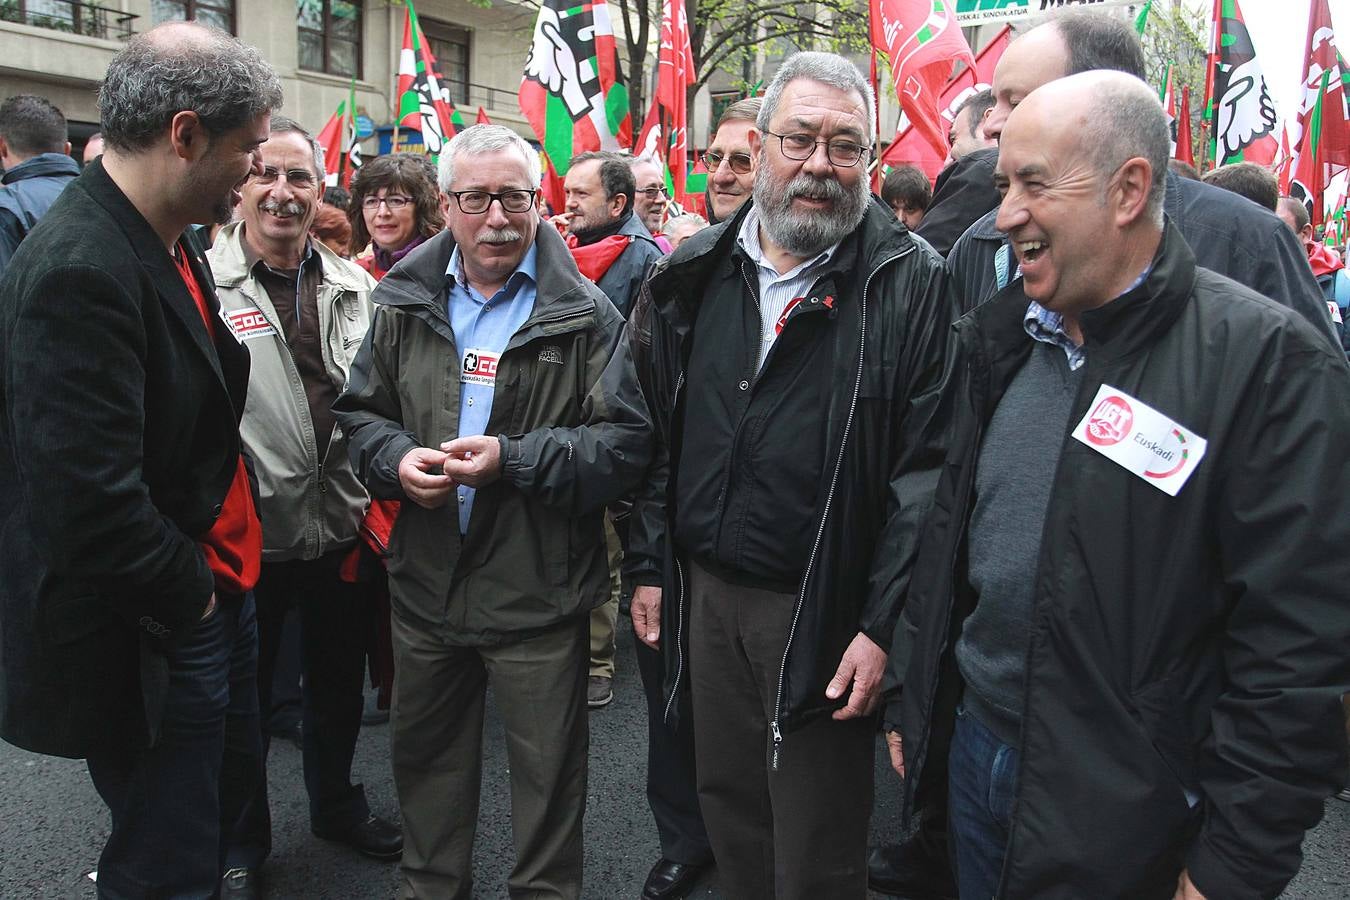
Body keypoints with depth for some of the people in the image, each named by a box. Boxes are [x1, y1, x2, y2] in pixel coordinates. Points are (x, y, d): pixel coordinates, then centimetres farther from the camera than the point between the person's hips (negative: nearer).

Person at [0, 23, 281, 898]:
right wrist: (188, 594, -14)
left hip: (214, 588, 9)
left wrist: (223, 572, 9)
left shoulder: (171, 244, 4)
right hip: (149, 638, -9)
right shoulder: (78, 269, -26)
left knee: (233, 780, 26)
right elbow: (93, 499, -30)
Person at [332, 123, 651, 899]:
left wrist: (516, 459, -22)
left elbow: (626, 443, -12)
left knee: (548, 769, 11)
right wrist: (396, 458, -10)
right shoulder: (405, 303, 5)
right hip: (427, 581, 5)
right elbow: (360, 414, 12)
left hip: (539, 593, -4)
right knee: (426, 753, 22)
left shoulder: (585, 314, -8)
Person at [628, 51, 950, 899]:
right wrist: (651, 565, 11)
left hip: (824, 610, -4)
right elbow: (660, 432, 12)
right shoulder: (696, 273, 6)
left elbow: (926, 469, -12)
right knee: (730, 816, 21)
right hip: (705, 595, 5)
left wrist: (882, 627, -15)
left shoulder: (913, 282, -9)